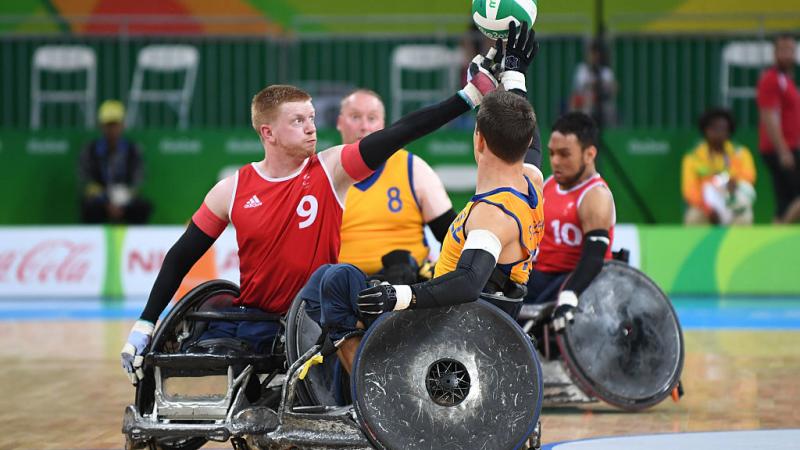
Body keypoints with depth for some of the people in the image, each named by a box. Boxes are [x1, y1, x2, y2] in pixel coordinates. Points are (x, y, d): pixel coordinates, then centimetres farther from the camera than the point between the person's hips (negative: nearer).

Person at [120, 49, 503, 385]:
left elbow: (405, 131, -17)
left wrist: (472, 94, -26)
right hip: (250, 320, 1)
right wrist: (144, 326, 2)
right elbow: (181, 257, 6)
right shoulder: (232, 190, -2)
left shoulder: (331, 170, -7)